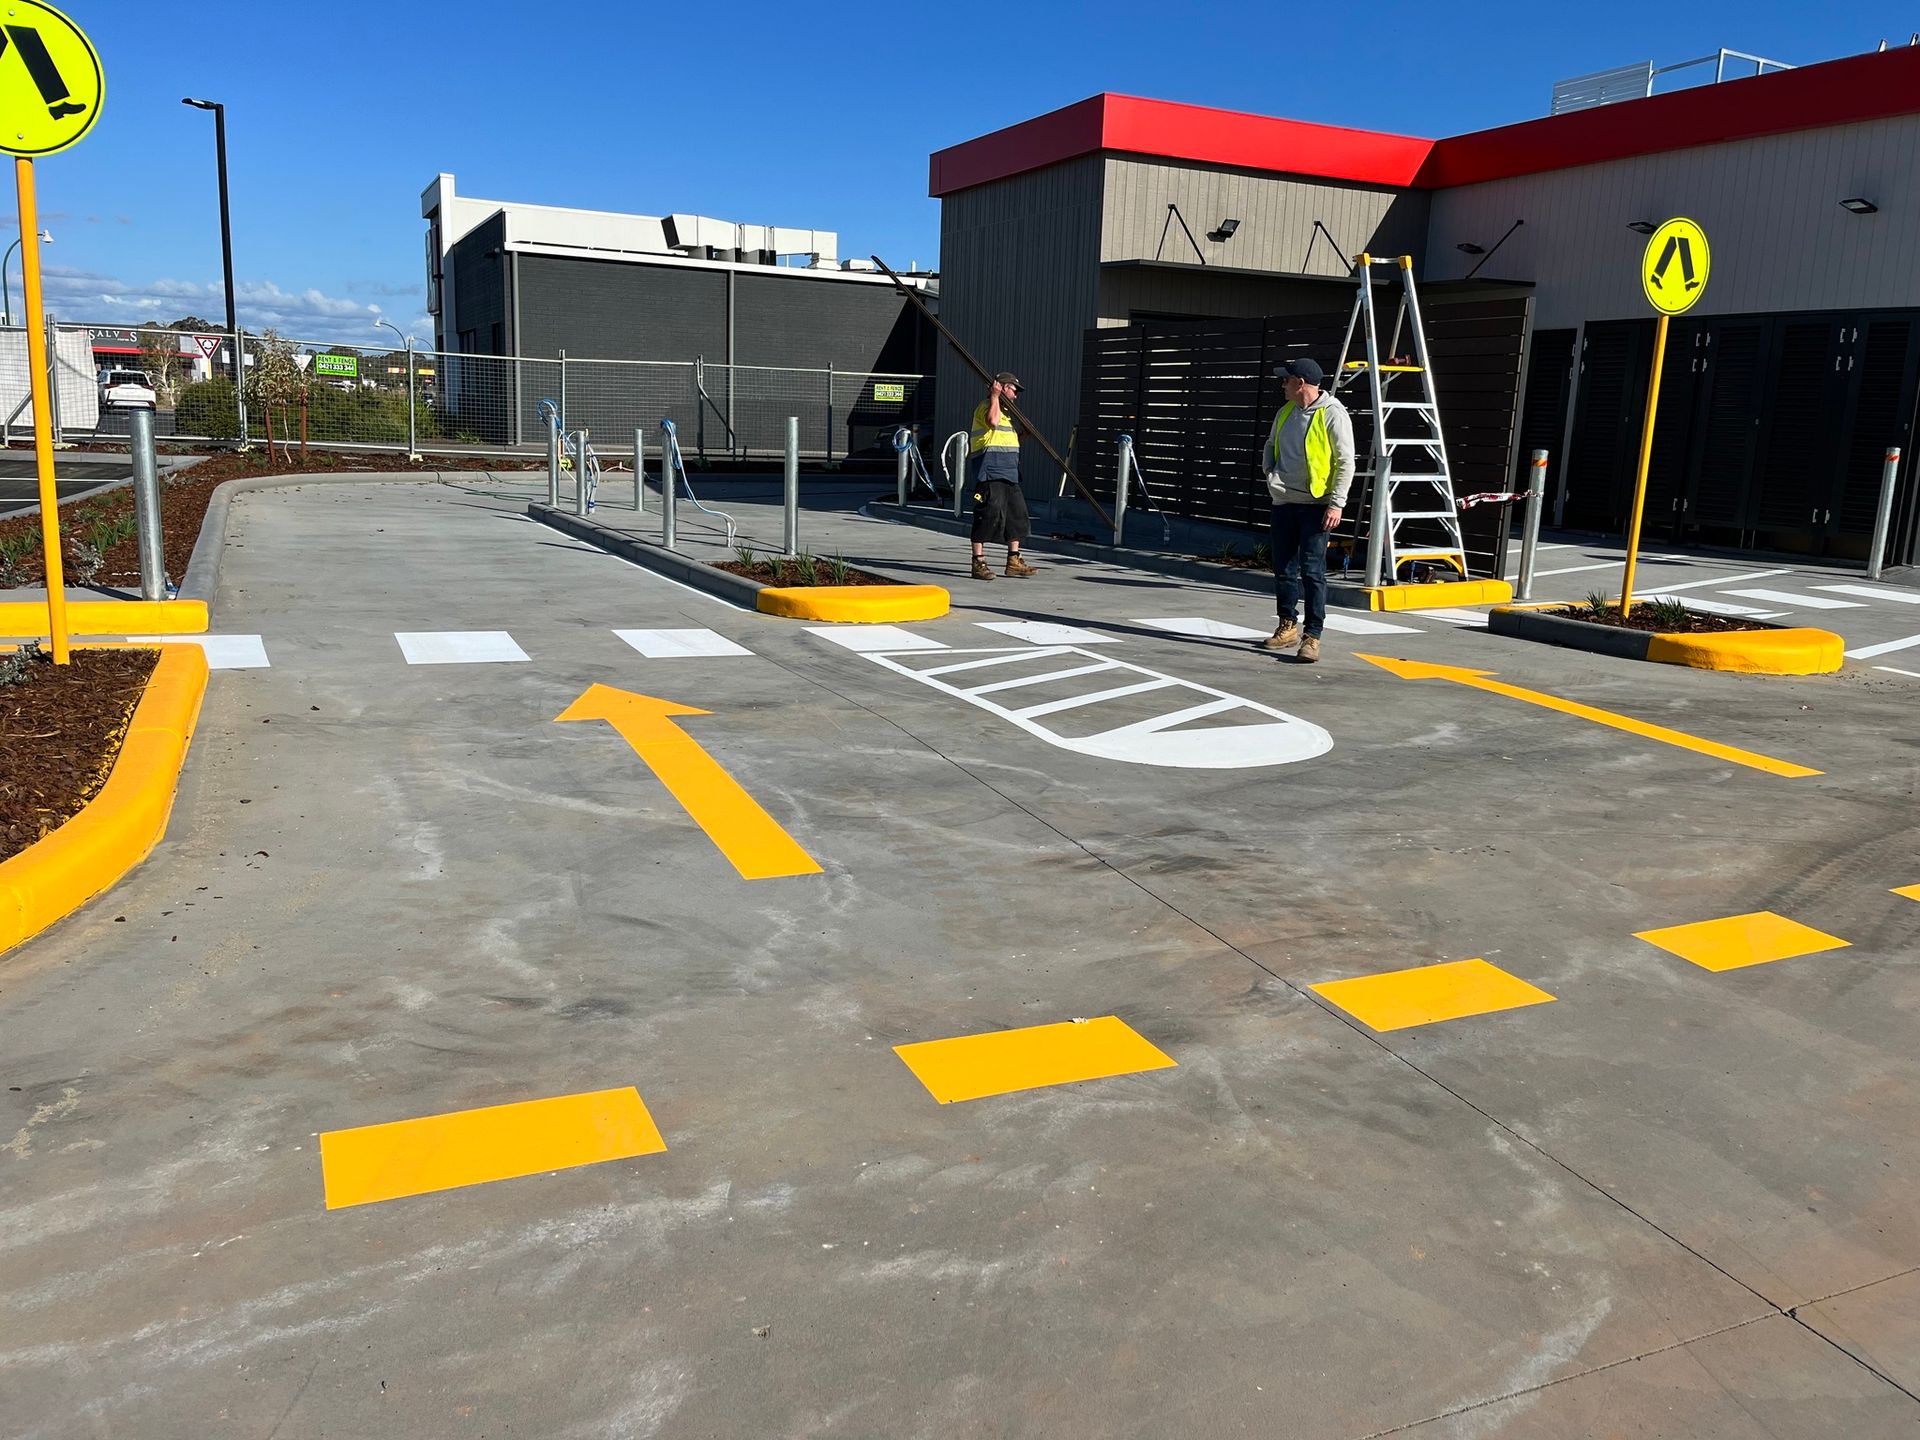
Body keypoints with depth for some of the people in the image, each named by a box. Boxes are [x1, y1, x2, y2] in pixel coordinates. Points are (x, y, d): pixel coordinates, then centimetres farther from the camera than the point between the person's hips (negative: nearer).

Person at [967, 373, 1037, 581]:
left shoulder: (1004, 411, 26)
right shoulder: (986, 406, -6)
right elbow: (993, 422, -29)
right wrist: (995, 396, -18)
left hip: (1008, 474, 10)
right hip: (990, 472, -10)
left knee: (1017, 515, 9)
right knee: (989, 514, -11)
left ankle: (1014, 562, 15)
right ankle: (979, 562, -7)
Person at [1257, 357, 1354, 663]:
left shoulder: (1333, 414, -10)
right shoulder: (1286, 411, 12)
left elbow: (1345, 462, -12)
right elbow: (1271, 445, 28)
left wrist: (1336, 503, -18)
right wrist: (1269, 472, 10)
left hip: (1315, 505, -7)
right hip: (1284, 502, 7)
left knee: (1312, 570, -9)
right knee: (1283, 568, 11)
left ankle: (1312, 636, -7)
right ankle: (1288, 627, 23)